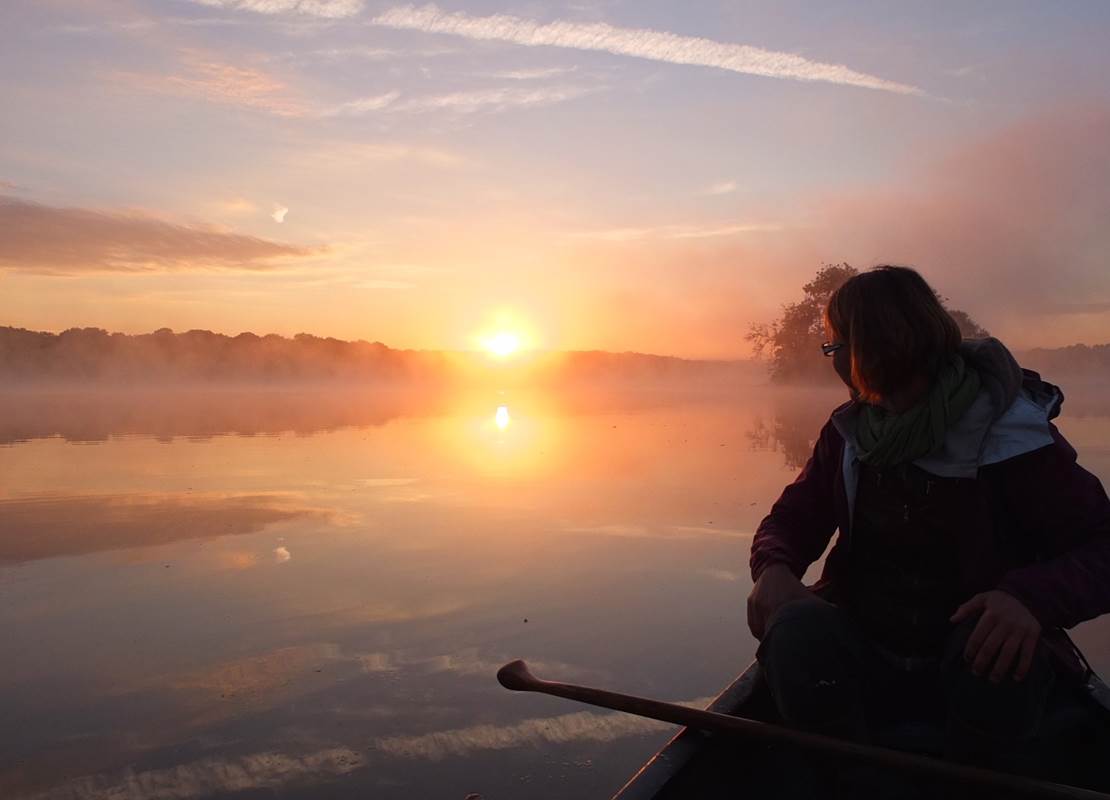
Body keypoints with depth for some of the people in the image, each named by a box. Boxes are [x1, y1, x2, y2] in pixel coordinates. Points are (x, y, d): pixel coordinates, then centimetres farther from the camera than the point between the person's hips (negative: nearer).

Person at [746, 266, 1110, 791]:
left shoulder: (1012, 437, -11)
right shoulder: (848, 432, 3)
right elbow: (792, 517, 6)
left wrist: (1033, 597, -36)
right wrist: (774, 566, -19)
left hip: (975, 659, -2)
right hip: (867, 658, 2)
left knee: (999, 647, -35)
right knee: (800, 630, -29)